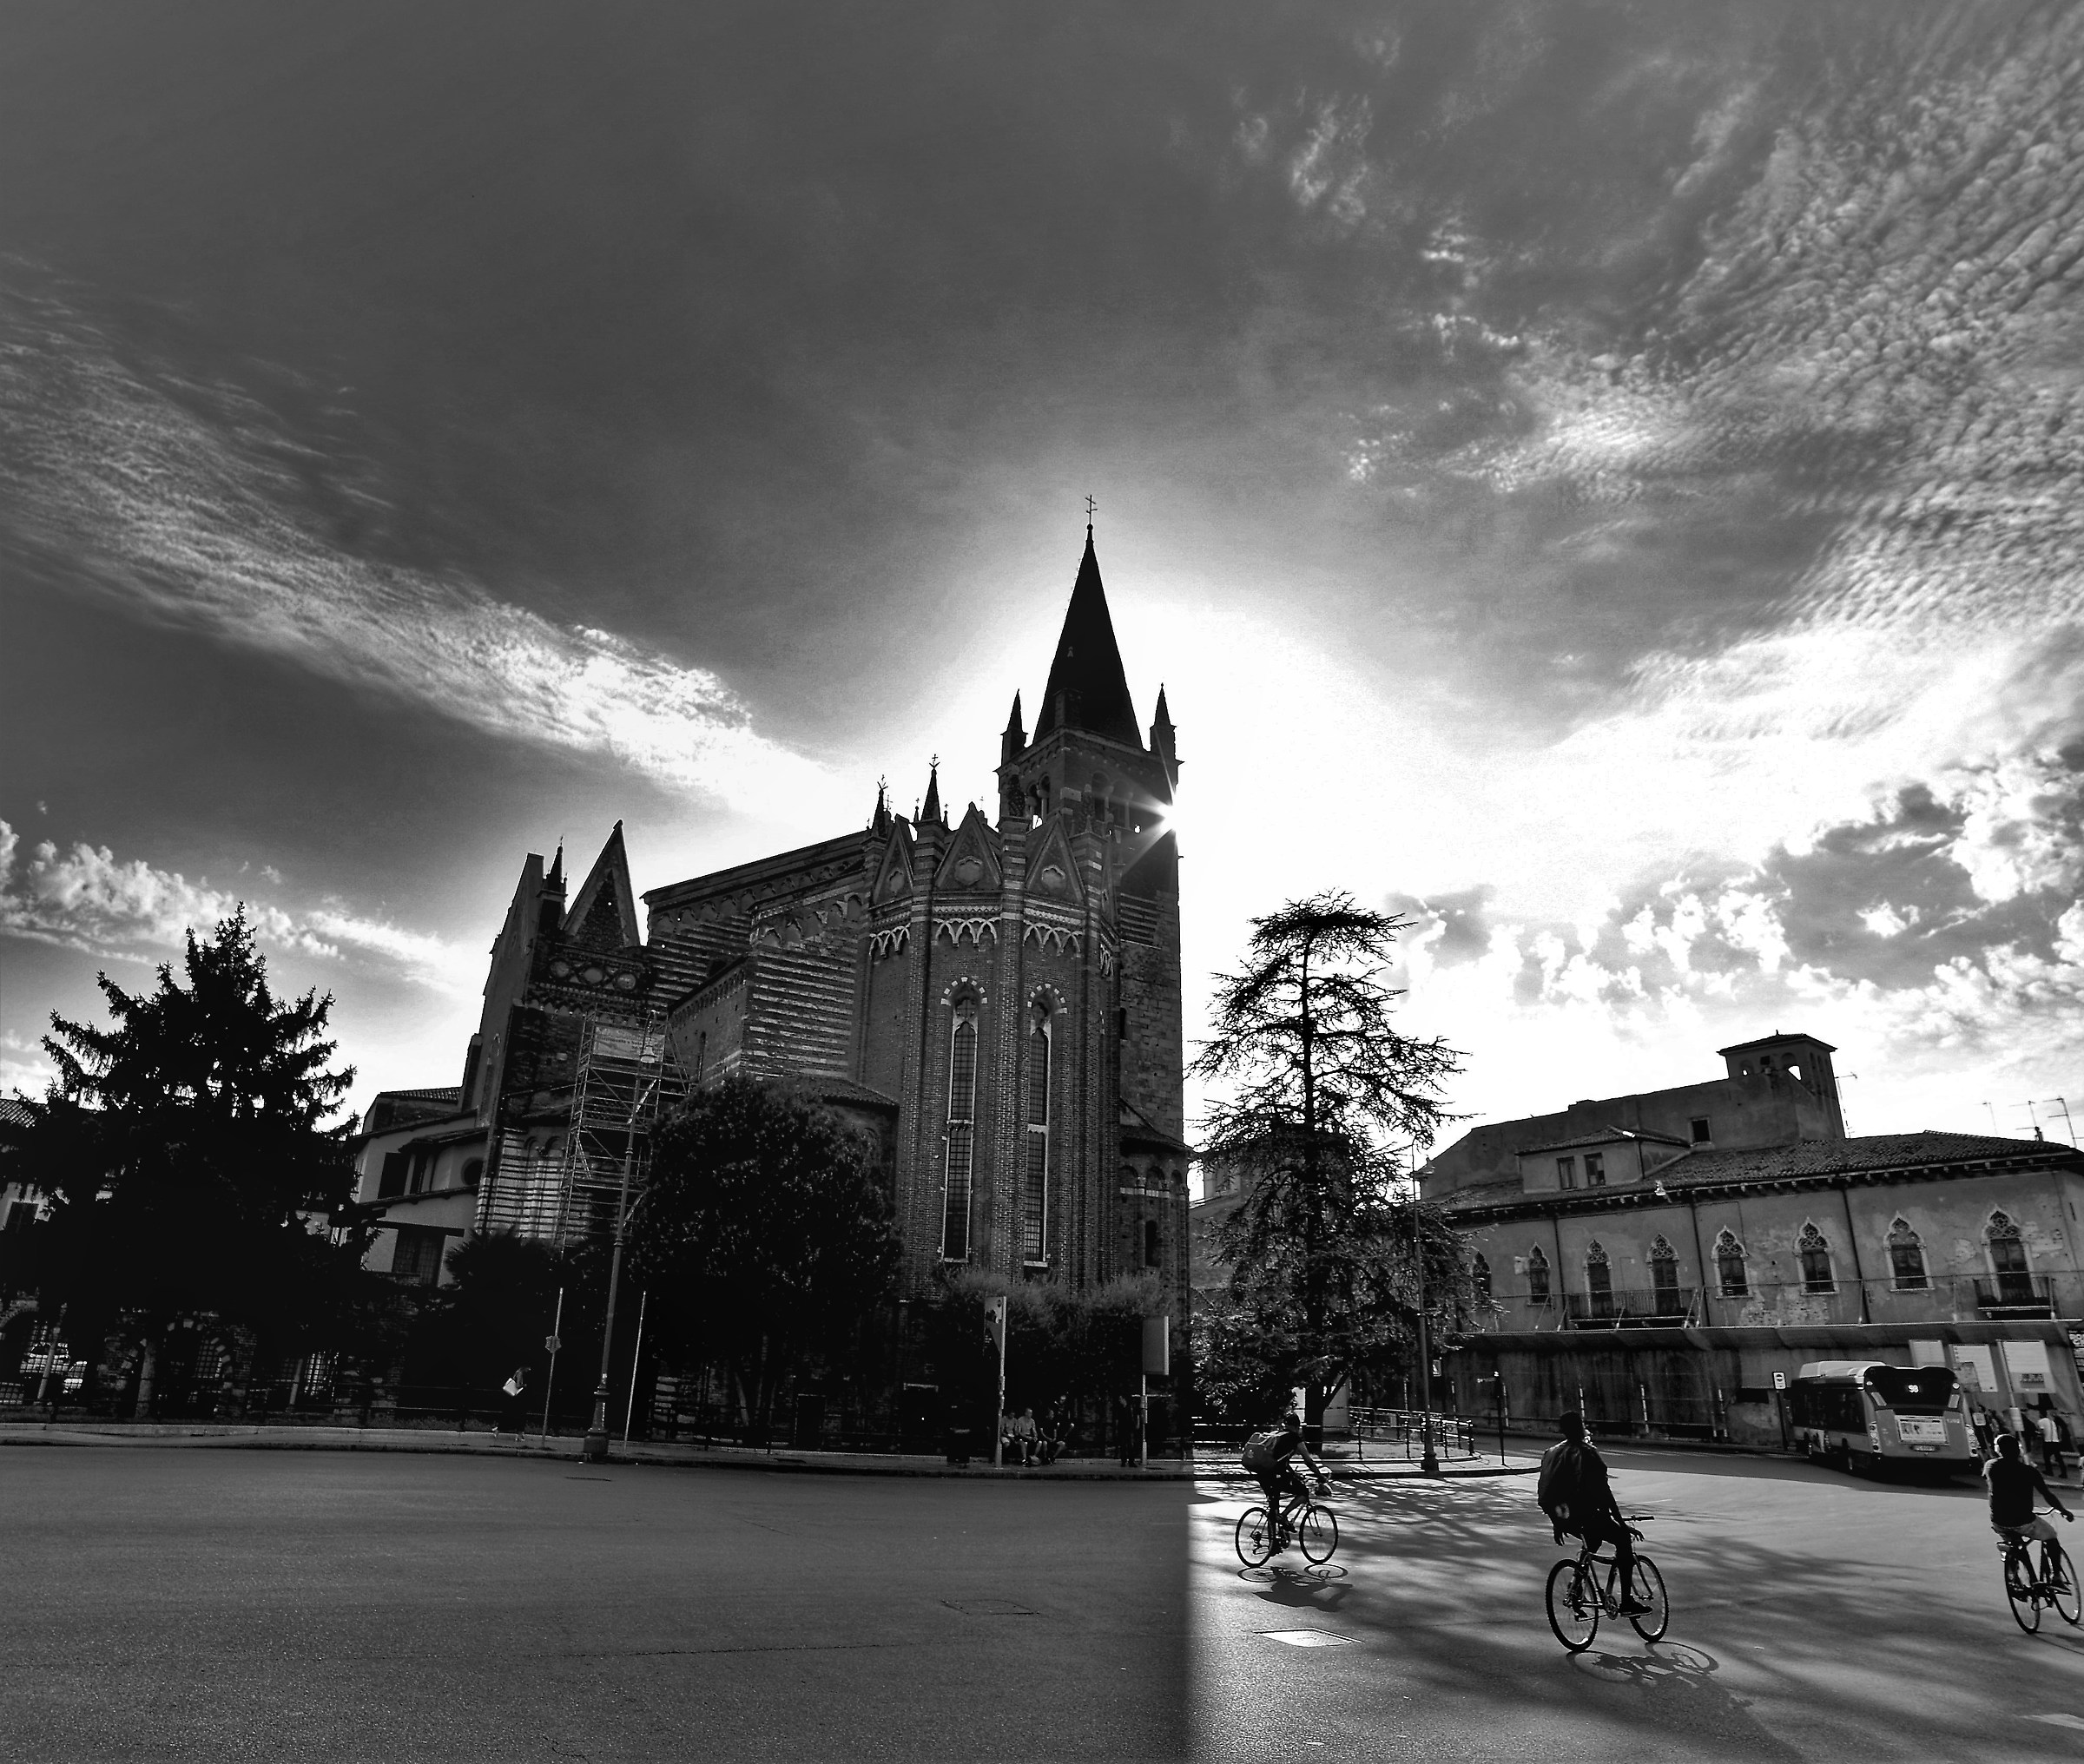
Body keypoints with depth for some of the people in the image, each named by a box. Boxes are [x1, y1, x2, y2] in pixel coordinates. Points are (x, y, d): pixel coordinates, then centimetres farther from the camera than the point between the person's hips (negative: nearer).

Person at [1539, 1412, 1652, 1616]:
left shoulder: (1551, 1453, 9)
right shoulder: (1587, 1453, -11)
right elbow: (1604, 1493, -14)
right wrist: (1622, 1523, -7)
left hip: (1562, 1518, 7)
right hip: (1584, 1515, -7)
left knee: (1594, 1537, 32)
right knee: (1623, 1540, 11)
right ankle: (1627, 1602, 8)